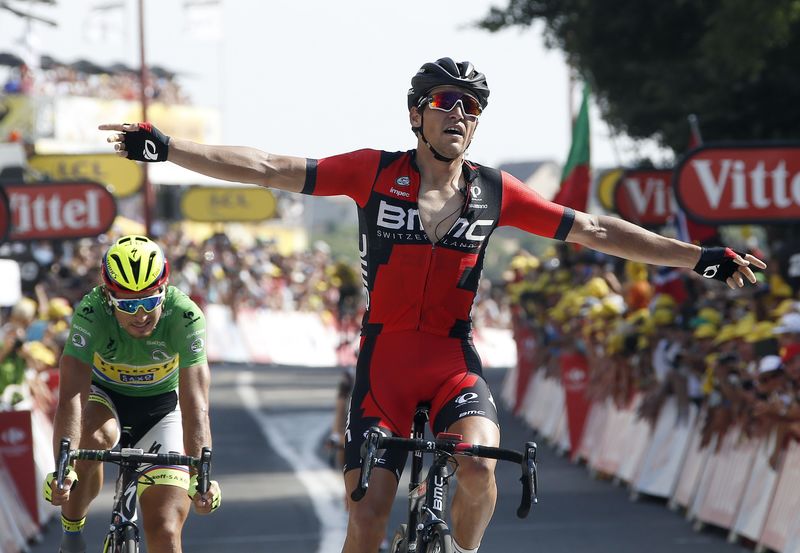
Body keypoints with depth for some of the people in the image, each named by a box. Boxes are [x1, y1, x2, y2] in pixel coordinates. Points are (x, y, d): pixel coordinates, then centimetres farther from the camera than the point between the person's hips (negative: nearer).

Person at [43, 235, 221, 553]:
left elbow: (195, 403, -36)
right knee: (94, 436, -36)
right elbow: (72, 395, -39)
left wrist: (201, 476, -49)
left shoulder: (185, 316, -31)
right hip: (103, 396, 0)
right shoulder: (90, 313, -31)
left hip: (160, 405, 0)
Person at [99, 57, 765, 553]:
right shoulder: (376, 173, -3)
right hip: (384, 358, -1)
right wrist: (164, 147, -18)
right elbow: (268, 169, -9)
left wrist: (701, 258, 1)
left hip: (453, 358, 1)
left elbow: (592, 230, 4)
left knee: (479, 467, -28)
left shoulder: (494, 191, 2)